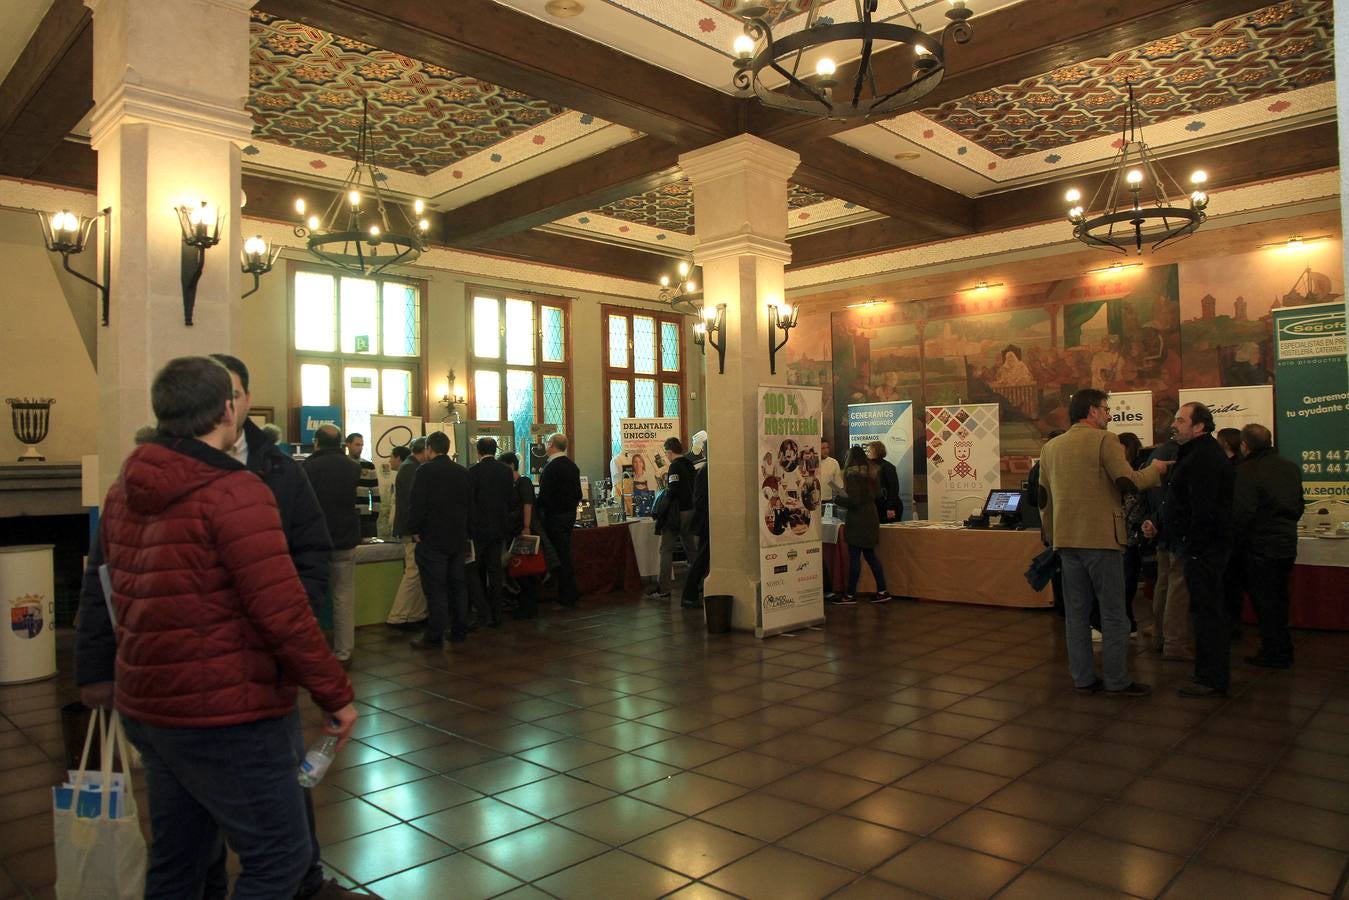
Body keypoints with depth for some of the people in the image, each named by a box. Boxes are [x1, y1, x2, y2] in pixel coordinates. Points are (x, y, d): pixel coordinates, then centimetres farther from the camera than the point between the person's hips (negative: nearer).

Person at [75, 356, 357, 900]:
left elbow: (104, 594, 18)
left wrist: (97, 673, 33)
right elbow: (283, 611, -23)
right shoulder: (235, 491, -19)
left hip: (147, 706, 9)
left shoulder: (125, 490, 8)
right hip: (226, 714, -9)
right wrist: (336, 695, -15)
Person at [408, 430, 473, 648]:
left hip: (432, 540, -6)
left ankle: (434, 636, -1)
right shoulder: (463, 472, 8)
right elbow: (470, 505, 12)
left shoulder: (425, 471, -11)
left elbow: (417, 505, -15)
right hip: (458, 539, 6)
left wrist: (414, 531, -3)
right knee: (458, 585, 13)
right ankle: (459, 630, 19)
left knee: (435, 589, -3)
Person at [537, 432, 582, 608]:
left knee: (560, 555, -2)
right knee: (565, 552, 16)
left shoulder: (550, 468, -17)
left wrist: (539, 513, -6)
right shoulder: (572, 466, 8)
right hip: (570, 514, 8)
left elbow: (544, 495, -19)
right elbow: (578, 493, 12)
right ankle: (570, 595, 21)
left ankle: (566, 597, 3)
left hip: (554, 515, -8)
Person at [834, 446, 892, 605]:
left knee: (854, 557, -3)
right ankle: (882, 591, 15)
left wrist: (838, 499, -1)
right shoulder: (871, 471, 11)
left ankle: (850, 595, 1)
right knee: (870, 554, 15)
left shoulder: (853, 473, -14)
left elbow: (853, 500, -19)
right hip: (871, 515, 9)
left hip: (858, 518, -9)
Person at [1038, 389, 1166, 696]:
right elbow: (1128, 482, -17)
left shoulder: (1050, 448, 12)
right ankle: (1116, 680, 9)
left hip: (1066, 541, 6)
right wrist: (1155, 470, 3)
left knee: (1076, 613, 10)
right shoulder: (1104, 440, -8)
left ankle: (1082, 678, 15)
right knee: (1113, 614, 4)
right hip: (1101, 538, -6)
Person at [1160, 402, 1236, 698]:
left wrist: (1193, 544, -20)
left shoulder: (1202, 459, -18)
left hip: (1201, 549, -11)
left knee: (1206, 611, -5)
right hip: (1211, 546, 11)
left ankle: (1212, 679, 1)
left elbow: (1203, 510, -24)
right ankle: (1216, 674, 28)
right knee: (1211, 610, 18)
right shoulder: (1208, 454, 17)